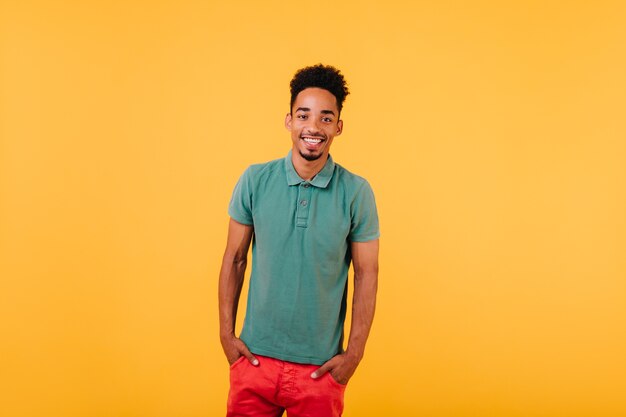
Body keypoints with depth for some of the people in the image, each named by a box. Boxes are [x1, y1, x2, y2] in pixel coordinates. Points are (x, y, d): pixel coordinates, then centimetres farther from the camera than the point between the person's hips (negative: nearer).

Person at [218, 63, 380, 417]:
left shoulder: (357, 192, -7)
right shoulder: (255, 180, -3)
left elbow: (367, 275, -2)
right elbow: (234, 259, 4)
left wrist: (355, 353, -4)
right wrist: (226, 333, 2)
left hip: (321, 367, -1)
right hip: (255, 358, 1)